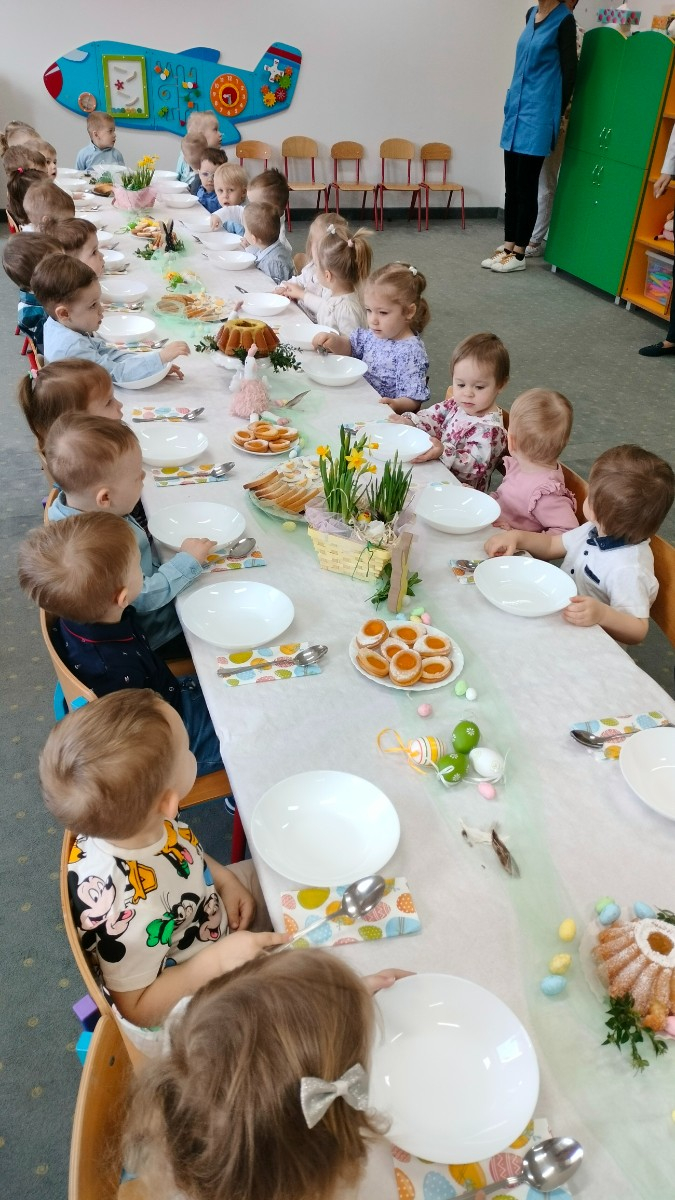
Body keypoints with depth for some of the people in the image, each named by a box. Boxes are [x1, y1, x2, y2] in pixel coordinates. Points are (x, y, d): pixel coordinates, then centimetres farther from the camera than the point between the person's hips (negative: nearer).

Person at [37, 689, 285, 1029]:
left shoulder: (136, 822, -25)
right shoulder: (128, 910, -42)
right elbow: (138, 1010, -24)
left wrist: (224, 879, -10)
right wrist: (217, 959, -30)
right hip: (196, 988, -6)